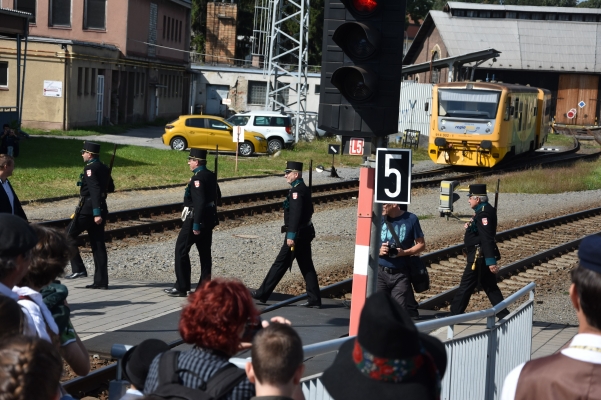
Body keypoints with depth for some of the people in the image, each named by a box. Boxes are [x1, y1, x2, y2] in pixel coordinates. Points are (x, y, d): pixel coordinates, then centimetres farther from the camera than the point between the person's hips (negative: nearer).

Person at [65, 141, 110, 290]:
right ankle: (101, 281, 5)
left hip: (87, 209, -8)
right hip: (100, 209, 8)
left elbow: (95, 190, -21)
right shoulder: (104, 168, 13)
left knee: (68, 235, 4)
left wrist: (96, 213, -25)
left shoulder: (90, 168, -13)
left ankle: (78, 269, -1)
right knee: (98, 245, 7)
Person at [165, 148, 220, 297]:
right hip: (210, 218, 9)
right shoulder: (211, 176, 9)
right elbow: (217, 196, 19)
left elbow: (200, 202, -25)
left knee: (181, 250, -1)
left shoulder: (198, 178, -19)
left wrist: (196, 224, -24)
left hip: (195, 218, -9)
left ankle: (182, 287, 0)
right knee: (205, 252, 11)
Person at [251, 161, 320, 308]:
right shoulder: (304, 189, 14)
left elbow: (295, 214, -24)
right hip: (305, 233, 10)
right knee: (307, 267, 9)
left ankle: (262, 293, 5)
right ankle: (314, 300, 8)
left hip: (297, 235, -10)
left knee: (280, 264, -2)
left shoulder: (296, 191, -17)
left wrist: (291, 235, -25)